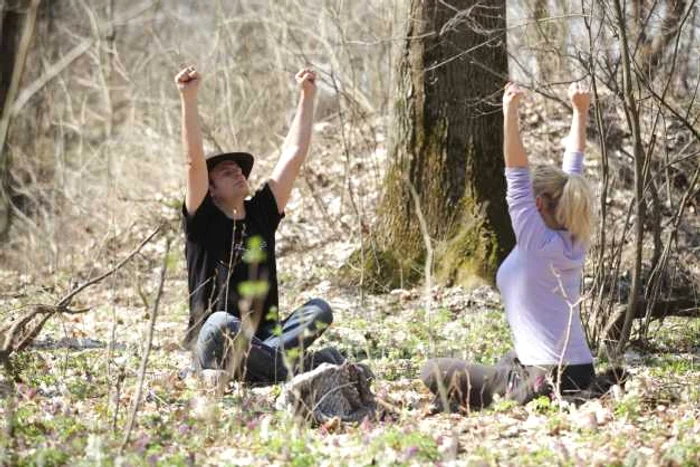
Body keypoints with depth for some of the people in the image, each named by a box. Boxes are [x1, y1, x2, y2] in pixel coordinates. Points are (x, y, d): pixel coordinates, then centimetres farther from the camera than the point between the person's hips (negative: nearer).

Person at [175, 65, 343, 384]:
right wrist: (188, 98, -24)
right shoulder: (203, 223, 0)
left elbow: (293, 155, 10)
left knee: (319, 310, -20)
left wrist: (307, 95, 8)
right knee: (221, 323, -38)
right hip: (212, 351, -4)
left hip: (265, 338, 4)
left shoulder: (261, 214, 11)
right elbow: (194, 161, -14)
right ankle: (299, 366, -30)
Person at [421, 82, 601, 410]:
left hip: (547, 380, -8)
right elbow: (572, 170, 12)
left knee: (434, 374, 3)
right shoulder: (573, 244, 5)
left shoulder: (537, 244, -14)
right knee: (509, 363, 40)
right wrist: (580, 112, 17)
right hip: (580, 371, 8)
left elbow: (517, 176, -19)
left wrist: (510, 113, -21)